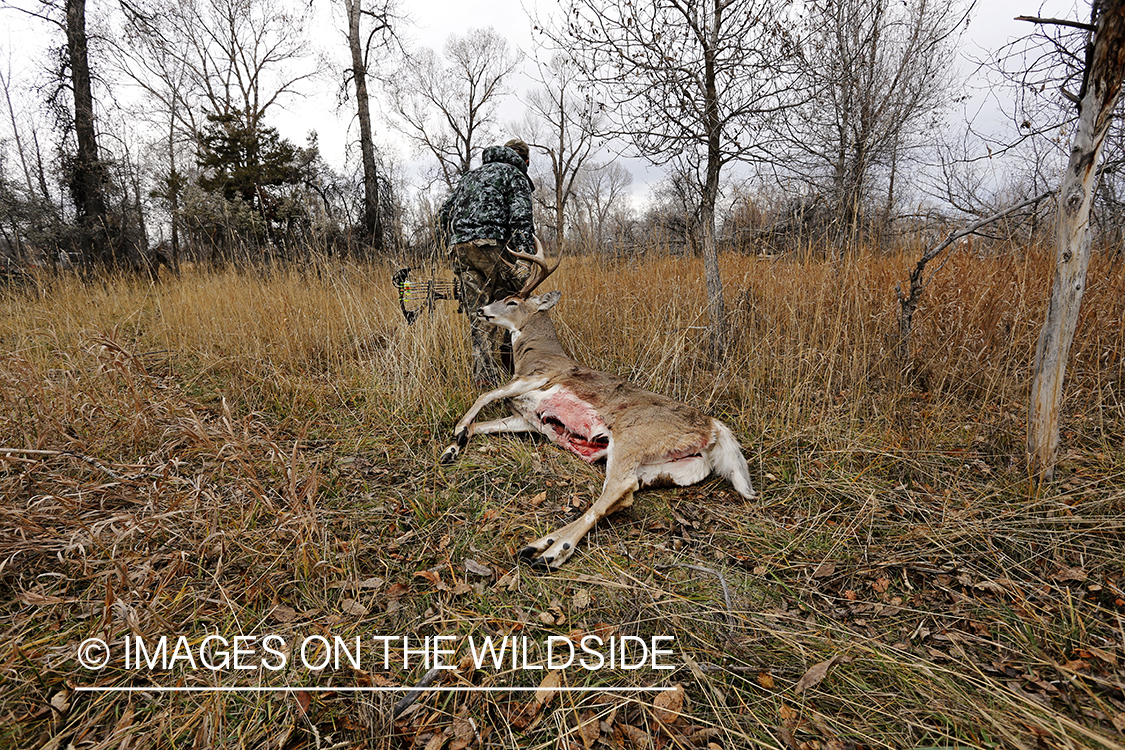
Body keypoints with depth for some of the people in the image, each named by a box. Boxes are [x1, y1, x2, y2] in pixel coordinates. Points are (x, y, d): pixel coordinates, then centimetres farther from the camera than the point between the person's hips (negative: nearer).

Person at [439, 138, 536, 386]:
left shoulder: (472, 174, 30)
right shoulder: (514, 175, 9)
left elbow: (445, 213, 26)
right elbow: (521, 219, -8)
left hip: (460, 247, 6)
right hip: (491, 245, -6)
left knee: (478, 314, 3)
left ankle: (485, 376, -1)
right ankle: (515, 371, 2)